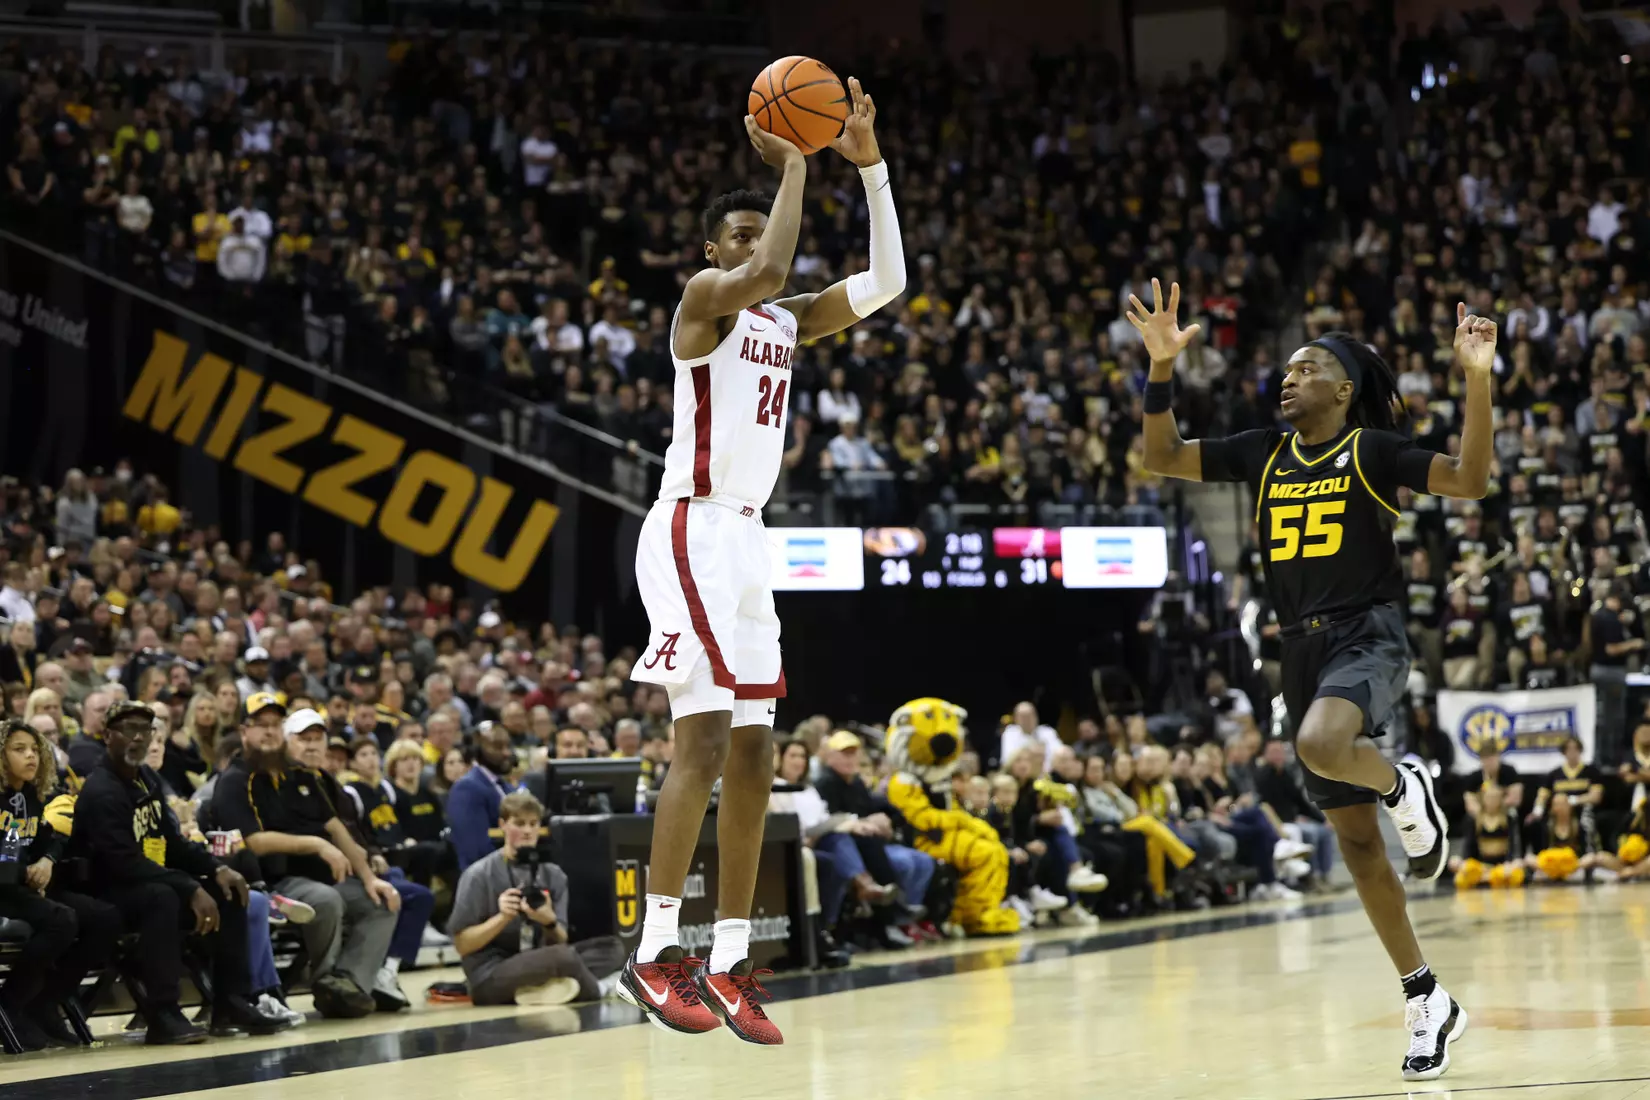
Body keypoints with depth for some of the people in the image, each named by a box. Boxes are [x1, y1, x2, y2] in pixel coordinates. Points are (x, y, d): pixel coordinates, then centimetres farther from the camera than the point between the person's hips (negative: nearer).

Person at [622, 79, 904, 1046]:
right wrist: (793, 165, -18)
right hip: (693, 531, -9)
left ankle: (729, 963, 8)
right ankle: (655, 954, -15)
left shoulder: (787, 323, 16)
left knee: (753, 758, 5)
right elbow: (765, 274, -28)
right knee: (704, 739, -16)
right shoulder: (707, 296, -6)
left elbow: (887, 283, 7)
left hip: (749, 541, 9)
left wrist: (869, 164, 1)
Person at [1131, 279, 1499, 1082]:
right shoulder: (1266, 452, 9)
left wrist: (1477, 380, -26)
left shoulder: (1371, 449, -5)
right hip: (1303, 648, 6)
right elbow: (1164, 458, 8)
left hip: (1370, 636, -6)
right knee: (1355, 841, 6)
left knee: (1319, 744, -39)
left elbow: (1469, 481, -16)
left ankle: (1402, 788, -4)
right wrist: (1162, 368, -4)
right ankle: (1427, 1002, 15)